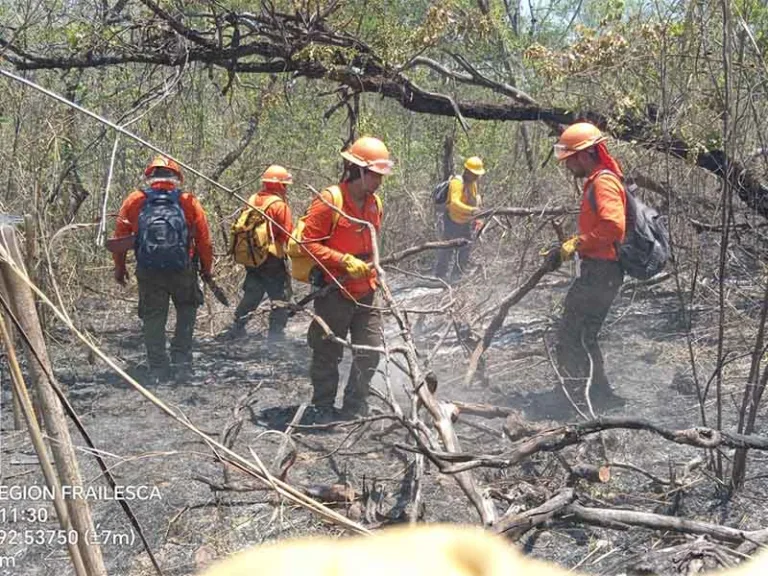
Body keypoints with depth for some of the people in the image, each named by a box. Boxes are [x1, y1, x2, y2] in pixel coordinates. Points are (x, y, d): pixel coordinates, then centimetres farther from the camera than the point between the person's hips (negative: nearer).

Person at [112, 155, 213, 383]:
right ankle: (181, 362, 11)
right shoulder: (189, 202, 3)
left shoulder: (134, 201, 4)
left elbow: (120, 235, 6)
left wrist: (119, 267, 17)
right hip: (182, 270, 0)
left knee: (153, 318, 10)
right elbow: (204, 239, 3)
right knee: (187, 310, 20)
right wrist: (206, 268, 16)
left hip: (148, 272, 1)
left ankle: (159, 370, 8)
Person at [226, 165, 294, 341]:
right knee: (281, 299, 3)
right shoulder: (279, 205, -14)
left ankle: (237, 329, 21)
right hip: (272, 259, -7)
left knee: (251, 294, 20)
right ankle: (275, 334, 0)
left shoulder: (251, 201, 7)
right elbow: (288, 235, -17)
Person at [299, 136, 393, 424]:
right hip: (334, 291, -7)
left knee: (371, 350, 6)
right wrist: (345, 262, -21)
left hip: (365, 291, 7)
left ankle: (355, 407, 20)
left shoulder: (375, 204, 10)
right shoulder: (328, 201, -14)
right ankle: (322, 408, 17)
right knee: (328, 354, 4)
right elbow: (308, 242, -17)